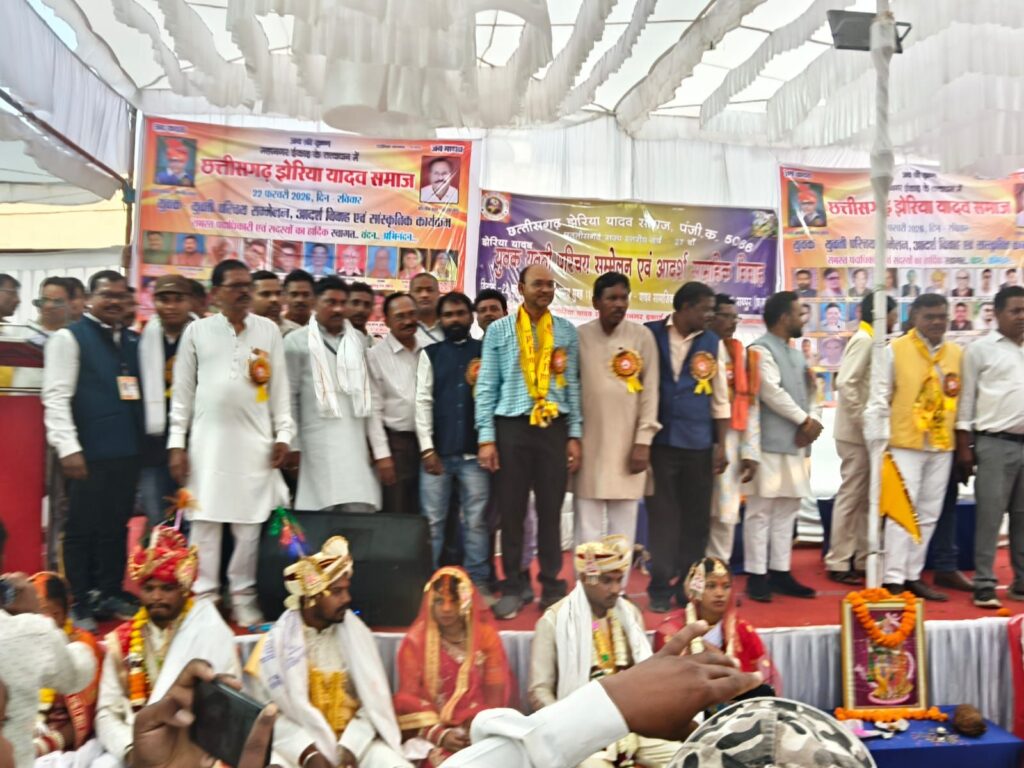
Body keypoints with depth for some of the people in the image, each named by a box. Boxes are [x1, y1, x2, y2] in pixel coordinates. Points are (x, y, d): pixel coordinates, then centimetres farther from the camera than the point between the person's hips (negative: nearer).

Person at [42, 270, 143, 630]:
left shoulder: (133, 341, 14)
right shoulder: (69, 337, -2)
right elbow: (56, 397, -8)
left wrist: (143, 440, 11)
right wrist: (69, 448, -15)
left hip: (127, 450, 5)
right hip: (89, 453, -5)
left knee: (117, 528, 13)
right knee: (82, 530, 4)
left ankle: (110, 596, 25)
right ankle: (81, 605, 16)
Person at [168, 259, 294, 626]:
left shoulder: (269, 330, 8)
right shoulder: (197, 331, 5)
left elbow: (280, 387, 8)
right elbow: (182, 390, 6)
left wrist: (283, 435, 1)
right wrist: (176, 442, 1)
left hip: (255, 440, 1)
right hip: (208, 438, 0)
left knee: (250, 521, 3)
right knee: (205, 520, 2)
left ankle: (243, 596, 15)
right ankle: (205, 595, 14)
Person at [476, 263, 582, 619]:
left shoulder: (566, 331, 9)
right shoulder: (498, 330, 4)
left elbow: (572, 385, 9)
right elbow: (486, 386, 1)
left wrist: (575, 435, 3)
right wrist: (486, 437, -5)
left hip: (554, 427, 1)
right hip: (512, 426, -1)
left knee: (551, 510, 7)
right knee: (511, 511, 5)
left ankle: (552, 586, 19)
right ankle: (512, 588, 16)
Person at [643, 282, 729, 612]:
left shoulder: (713, 343, 7)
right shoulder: (649, 334, 0)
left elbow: (720, 398, 9)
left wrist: (721, 445, 5)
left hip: (699, 444, 2)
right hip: (660, 440, -2)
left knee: (696, 517, 7)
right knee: (662, 515, 3)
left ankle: (689, 586, 21)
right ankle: (661, 588, 14)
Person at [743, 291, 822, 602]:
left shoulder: (796, 354, 20)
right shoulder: (761, 350, -8)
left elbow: (810, 391, 17)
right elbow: (772, 392, -18)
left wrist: (814, 420, -3)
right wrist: (804, 420, -9)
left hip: (795, 444, 9)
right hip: (769, 444, -9)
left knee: (787, 509, 11)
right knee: (761, 510, -4)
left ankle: (779, 572, 20)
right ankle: (756, 575, 3)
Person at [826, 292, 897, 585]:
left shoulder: (872, 341, 15)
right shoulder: (863, 340, -13)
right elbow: (845, 383, -24)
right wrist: (862, 421, -20)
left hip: (867, 434, 9)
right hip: (856, 433, -9)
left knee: (865, 498, 13)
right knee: (851, 496, -3)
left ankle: (862, 559, 23)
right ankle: (838, 563, 6)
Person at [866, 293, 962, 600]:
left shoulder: (957, 353, 10)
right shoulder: (895, 350, -5)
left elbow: (962, 399, 12)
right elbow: (879, 397, -7)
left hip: (942, 446, 5)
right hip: (905, 444, -5)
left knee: (929, 514, 11)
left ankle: (913, 576, 22)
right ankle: (893, 579, 2)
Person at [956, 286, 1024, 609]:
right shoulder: (980, 349, -1)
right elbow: (966, 399, -2)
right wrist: (964, 447, -6)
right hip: (994, 444, -4)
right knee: (989, 515, -1)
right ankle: (984, 585, 5)